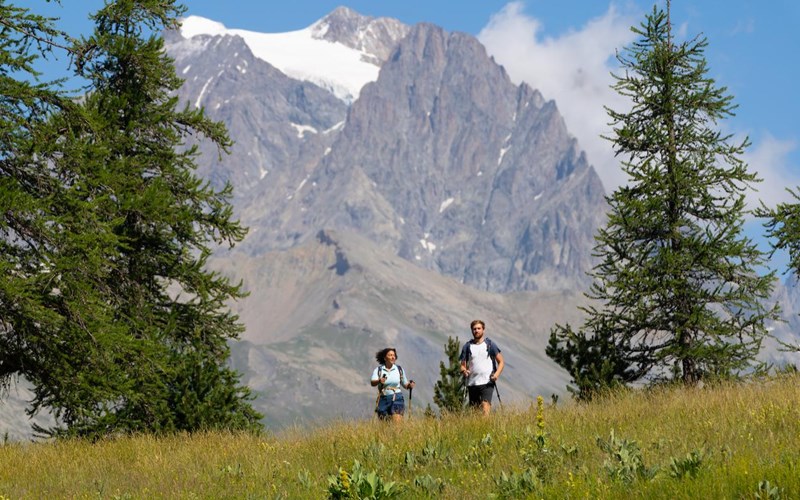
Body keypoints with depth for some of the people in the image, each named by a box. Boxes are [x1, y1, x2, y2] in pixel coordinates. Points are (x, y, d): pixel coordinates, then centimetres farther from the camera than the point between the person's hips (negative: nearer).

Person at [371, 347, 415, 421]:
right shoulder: (378, 370, -1)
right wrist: (379, 381, -38)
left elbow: (405, 384, 15)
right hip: (383, 399, 0)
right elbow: (372, 383, -17)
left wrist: (410, 385, -7)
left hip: (397, 399, 0)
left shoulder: (399, 369, 5)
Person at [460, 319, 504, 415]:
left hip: (487, 383, -3)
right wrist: (464, 371, -11)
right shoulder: (467, 346, 11)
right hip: (472, 384, 3)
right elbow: (463, 365, 12)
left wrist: (496, 374, -9)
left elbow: (501, 362, 9)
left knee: (485, 407, -20)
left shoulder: (490, 344, 6)